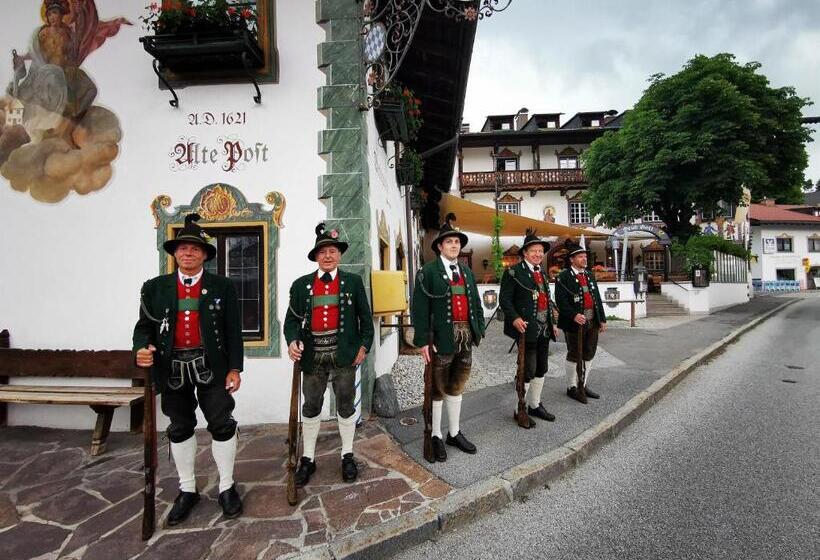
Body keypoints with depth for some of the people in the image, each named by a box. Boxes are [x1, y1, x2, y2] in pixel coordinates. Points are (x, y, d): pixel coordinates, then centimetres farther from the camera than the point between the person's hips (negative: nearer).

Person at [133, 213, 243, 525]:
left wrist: (234, 368, -6)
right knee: (180, 429, 14)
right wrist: (141, 349, -16)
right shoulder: (155, 287, 5)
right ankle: (187, 490, 31)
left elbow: (233, 331, -2)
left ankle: (226, 487, 21)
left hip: (211, 366, -2)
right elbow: (145, 326, 5)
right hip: (173, 368, 2)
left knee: (222, 425, 2)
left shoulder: (223, 287, 0)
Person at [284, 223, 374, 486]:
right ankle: (308, 459, 29)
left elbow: (365, 317, 4)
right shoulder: (301, 284, 6)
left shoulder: (353, 282, 3)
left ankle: (347, 456, 29)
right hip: (313, 355, 1)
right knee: (311, 407, 12)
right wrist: (293, 341, -15)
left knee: (345, 405, 11)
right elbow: (292, 319, 4)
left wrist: (364, 346, -5)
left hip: (344, 354, -1)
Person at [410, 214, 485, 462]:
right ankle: (436, 436, 24)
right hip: (442, 338, -6)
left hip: (466, 338, 6)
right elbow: (419, 308, -12)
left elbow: (476, 304, 15)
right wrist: (423, 340, -17)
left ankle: (455, 433, 32)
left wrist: (479, 330, 7)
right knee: (438, 390, 8)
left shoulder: (467, 272, 12)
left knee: (456, 387, 18)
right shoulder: (428, 271, -6)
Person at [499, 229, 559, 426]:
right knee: (528, 371, -4)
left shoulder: (542, 273, 16)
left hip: (544, 330, 8)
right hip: (527, 329, -8)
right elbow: (505, 299, -13)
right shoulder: (514, 272, -8)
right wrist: (515, 318, -26)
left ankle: (535, 405, 31)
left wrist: (552, 323, 16)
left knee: (540, 370, 15)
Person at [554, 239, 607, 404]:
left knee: (588, 355, 13)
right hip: (575, 323, -7)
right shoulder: (563, 276, -8)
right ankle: (572, 387, 17)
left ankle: (583, 385, 27)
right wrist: (574, 315, -28)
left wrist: (602, 319, 12)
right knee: (574, 356, 3)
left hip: (592, 322, 7)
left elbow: (597, 298, 16)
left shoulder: (589, 275, 14)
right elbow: (561, 300, -17)